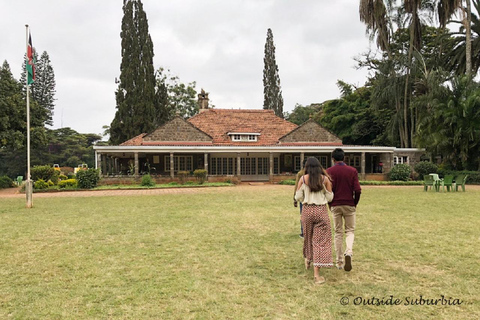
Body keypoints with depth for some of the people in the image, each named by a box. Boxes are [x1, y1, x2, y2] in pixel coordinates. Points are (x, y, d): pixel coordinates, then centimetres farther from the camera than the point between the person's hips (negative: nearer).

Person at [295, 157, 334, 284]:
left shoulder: (303, 179, -3)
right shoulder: (325, 179, -4)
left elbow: (298, 197, 0)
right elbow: (329, 198, 1)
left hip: (307, 210, 2)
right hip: (321, 211, -1)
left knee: (308, 236, 24)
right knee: (320, 240, 2)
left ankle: (308, 259, 45)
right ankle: (316, 274, -1)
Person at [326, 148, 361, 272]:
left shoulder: (329, 171, -3)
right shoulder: (352, 171, 0)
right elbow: (357, 190, -6)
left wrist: (329, 204, 7)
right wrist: (355, 204, 9)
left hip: (335, 205, 0)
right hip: (349, 205, 0)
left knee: (338, 233, 9)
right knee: (350, 231, 12)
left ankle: (339, 262, 13)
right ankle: (349, 252, -16)